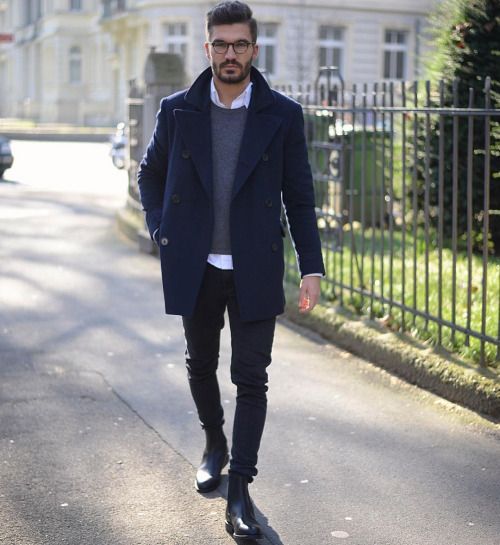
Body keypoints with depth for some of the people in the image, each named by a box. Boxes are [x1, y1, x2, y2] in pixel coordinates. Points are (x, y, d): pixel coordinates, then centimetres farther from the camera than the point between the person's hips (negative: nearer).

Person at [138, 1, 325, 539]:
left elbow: (300, 196, 1)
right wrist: (161, 231, 3)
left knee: (251, 378, -4)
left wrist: (312, 267, -4)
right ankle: (214, 444, 43)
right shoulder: (177, 110, 1)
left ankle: (239, 492, 1)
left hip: (255, 272, -2)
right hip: (195, 269, 2)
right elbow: (150, 172, 15)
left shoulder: (283, 115, -2)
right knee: (200, 364, 17)